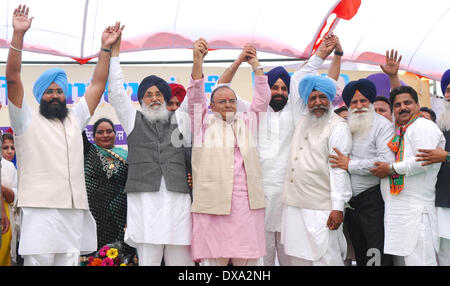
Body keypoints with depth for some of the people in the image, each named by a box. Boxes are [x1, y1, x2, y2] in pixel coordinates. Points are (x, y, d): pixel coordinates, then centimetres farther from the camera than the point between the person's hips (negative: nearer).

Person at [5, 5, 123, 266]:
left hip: (75, 213, 4)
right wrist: (18, 35, -8)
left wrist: (106, 48, 13)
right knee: (38, 260, -9)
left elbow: (97, 85, 20)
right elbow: (13, 78, -1)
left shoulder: (75, 119, 23)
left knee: (70, 260, 3)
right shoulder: (27, 121, 10)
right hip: (40, 212, -4)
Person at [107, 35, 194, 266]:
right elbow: (116, 92, 11)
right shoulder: (133, 119, 17)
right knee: (148, 259, -3)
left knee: (181, 259, 1)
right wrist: (114, 52, 7)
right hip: (145, 199, -1)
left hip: (178, 199, 1)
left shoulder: (179, 120, 20)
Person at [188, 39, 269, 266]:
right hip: (212, 203, -2)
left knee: (251, 259, 2)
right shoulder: (204, 124, 12)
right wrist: (198, 60, -13)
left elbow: (262, 99, 16)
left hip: (247, 204, 3)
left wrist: (255, 64, 10)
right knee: (212, 258, -3)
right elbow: (195, 96, 0)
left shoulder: (247, 122, 21)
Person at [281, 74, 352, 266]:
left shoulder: (338, 127, -5)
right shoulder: (302, 122, 15)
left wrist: (338, 208, -15)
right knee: (299, 257, 10)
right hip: (294, 203, 7)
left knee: (325, 258, -6)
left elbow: (339, 169, -11)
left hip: (321, 208, -6)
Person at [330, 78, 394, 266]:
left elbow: (387, 161, -18)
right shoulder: (345, 126, 13)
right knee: (359, 254, 15)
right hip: (349, 199, 6)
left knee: (377, 255, -7)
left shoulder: (382, 125, -5)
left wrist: (351, 165, -15)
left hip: (372, 198, -6)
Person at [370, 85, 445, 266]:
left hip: (415, 210, -10)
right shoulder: (400, 132, 23)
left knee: (417, 260, -11)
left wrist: (391, 169, -10)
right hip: (397, 209, 10)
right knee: (400, 259, 12)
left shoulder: (423, 126, -6)